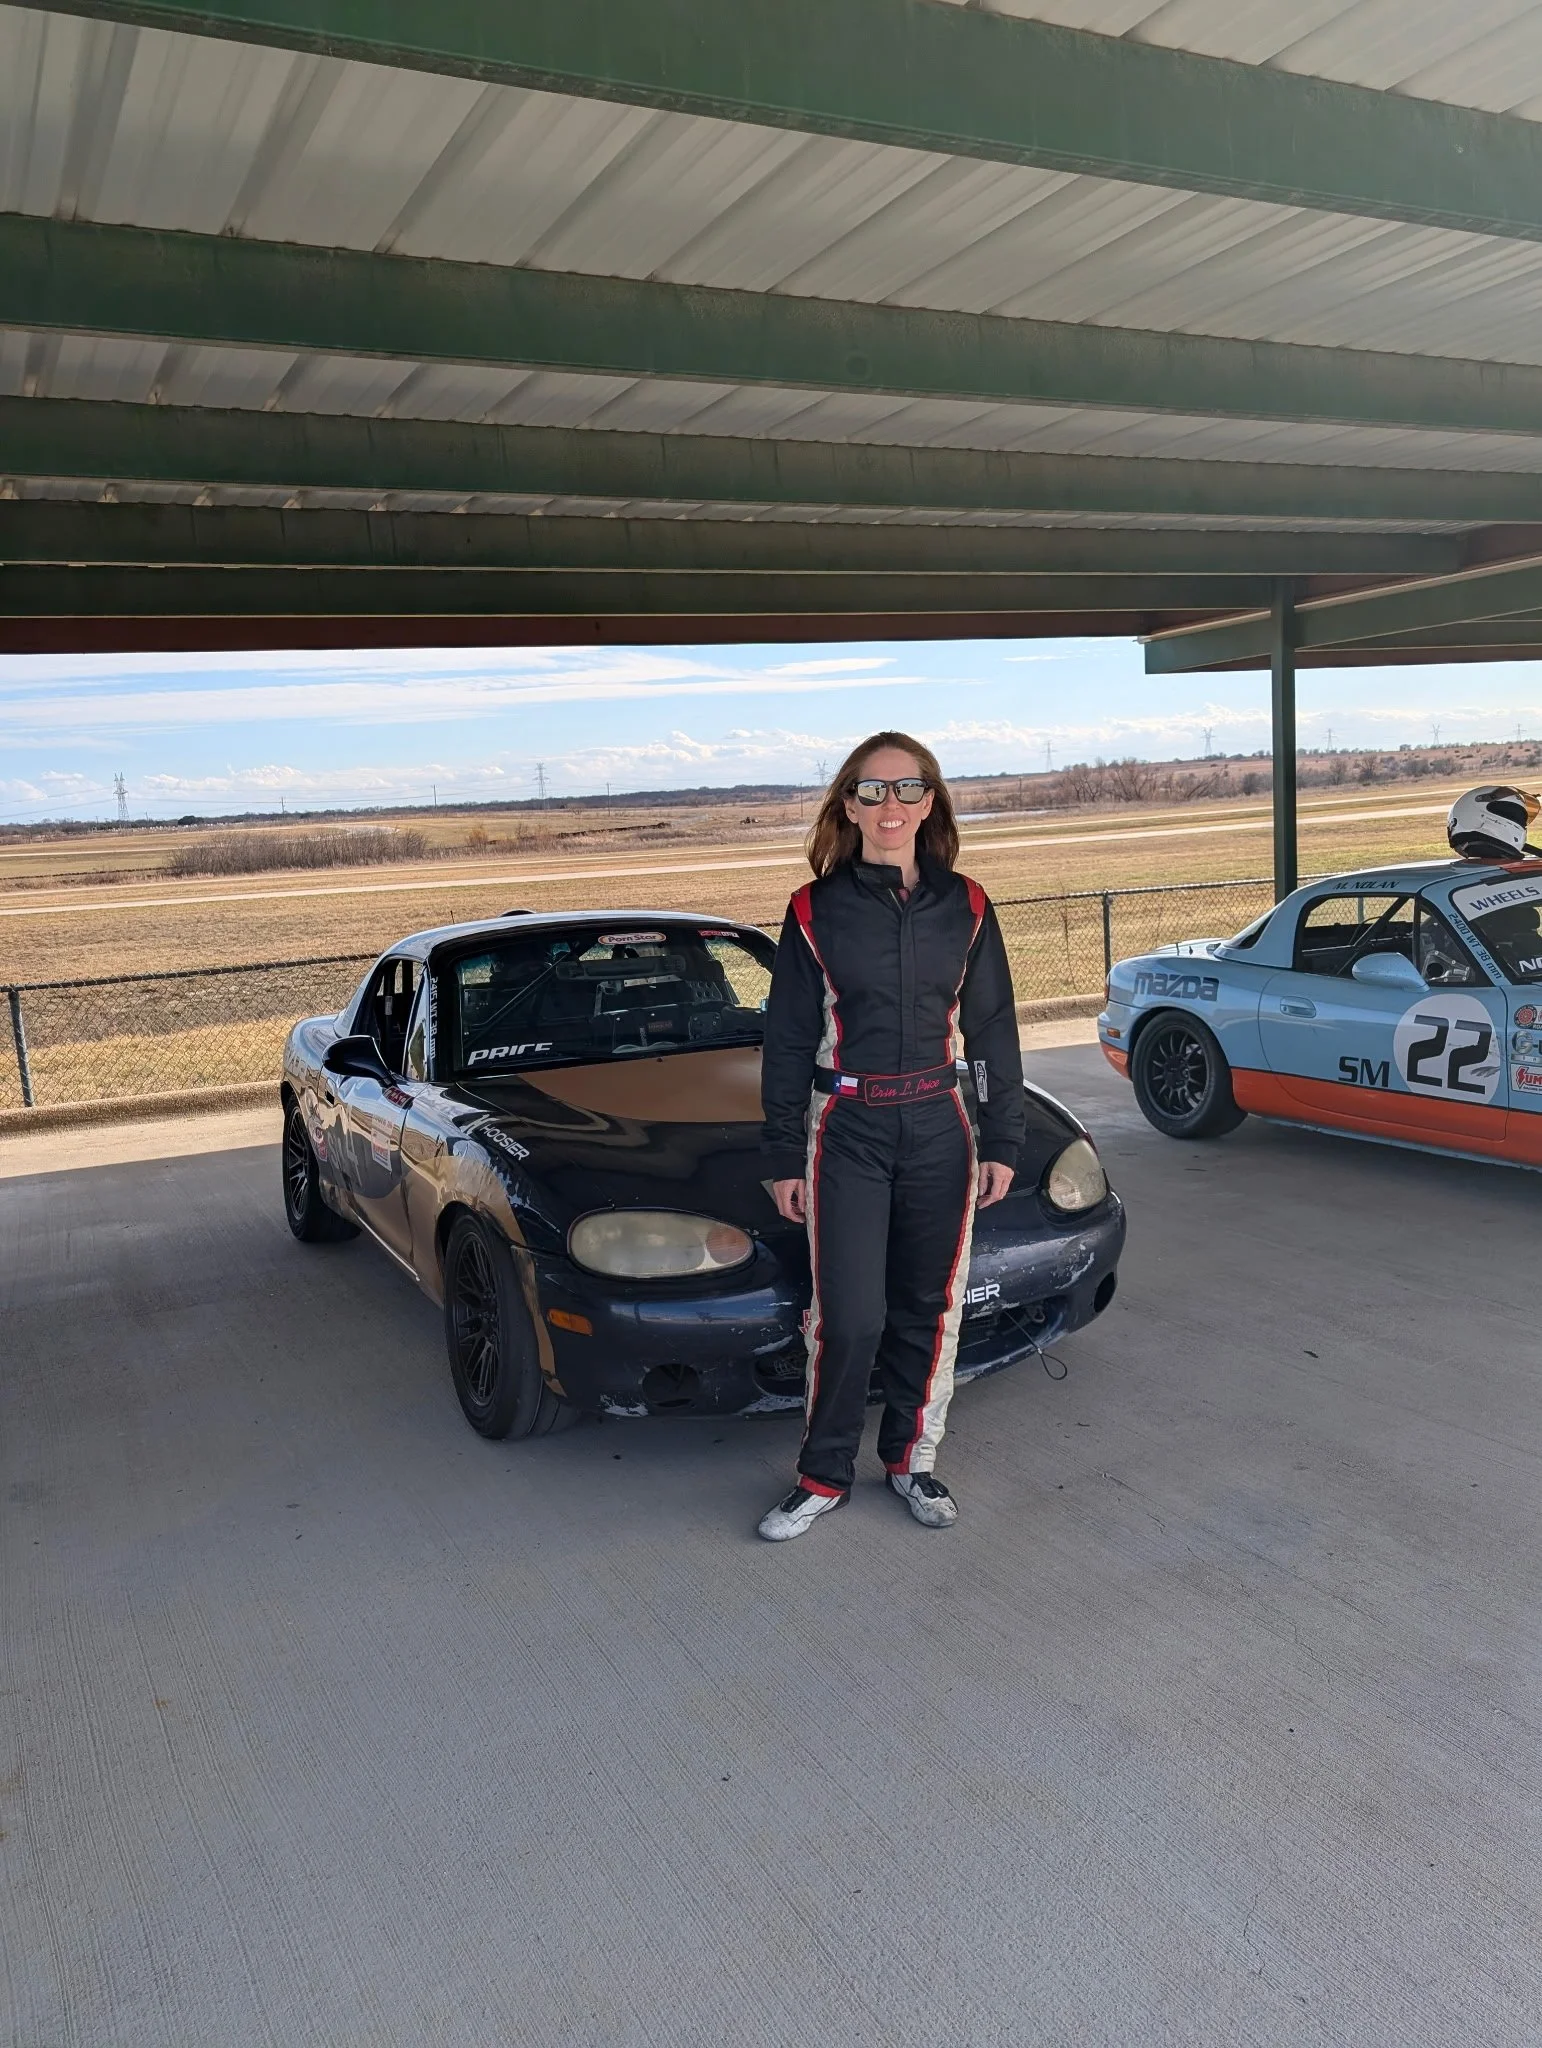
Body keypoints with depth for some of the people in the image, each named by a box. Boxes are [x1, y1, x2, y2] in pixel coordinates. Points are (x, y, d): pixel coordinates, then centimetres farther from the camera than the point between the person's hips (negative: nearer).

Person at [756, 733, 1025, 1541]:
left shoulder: (964, 906, 3)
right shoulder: (816, 910, -2)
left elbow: (992, 1028, 8)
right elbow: (788, 1040, 1)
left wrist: (1001, 1140, 5)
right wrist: (784, 1158, 0)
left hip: (939, 1129, 3)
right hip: (846, 1132, -2)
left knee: (931, 1306, 10)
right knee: (849, 1316, -5)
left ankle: (911, 1459, 28)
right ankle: (824, 1475, 15)